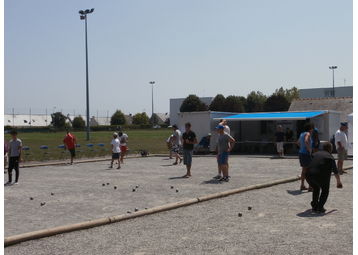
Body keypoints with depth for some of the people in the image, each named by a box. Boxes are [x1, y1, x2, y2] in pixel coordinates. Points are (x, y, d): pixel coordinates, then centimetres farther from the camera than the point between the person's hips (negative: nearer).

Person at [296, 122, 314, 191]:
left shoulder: (302, 134, 15)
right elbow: (306, 141, -33)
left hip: (301, 153, 9)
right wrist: (309, 149, -22)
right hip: (306, 154, -9)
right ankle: (310, 187, -3)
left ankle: (302, 186, 20)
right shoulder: (307, 134, -13)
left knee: (304, 170, 16)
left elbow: (298, 142, 31)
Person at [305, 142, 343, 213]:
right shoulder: (330, 157, 14)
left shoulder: (315, 154, 27)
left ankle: (314, 206, 24)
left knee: (316, 189, 32)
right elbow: (335, 171, 21)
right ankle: (320, 207, 11)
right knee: (325, 190, 22)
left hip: (308, 175, 4)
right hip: (320, 175, -4)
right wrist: (338, 182, 38)